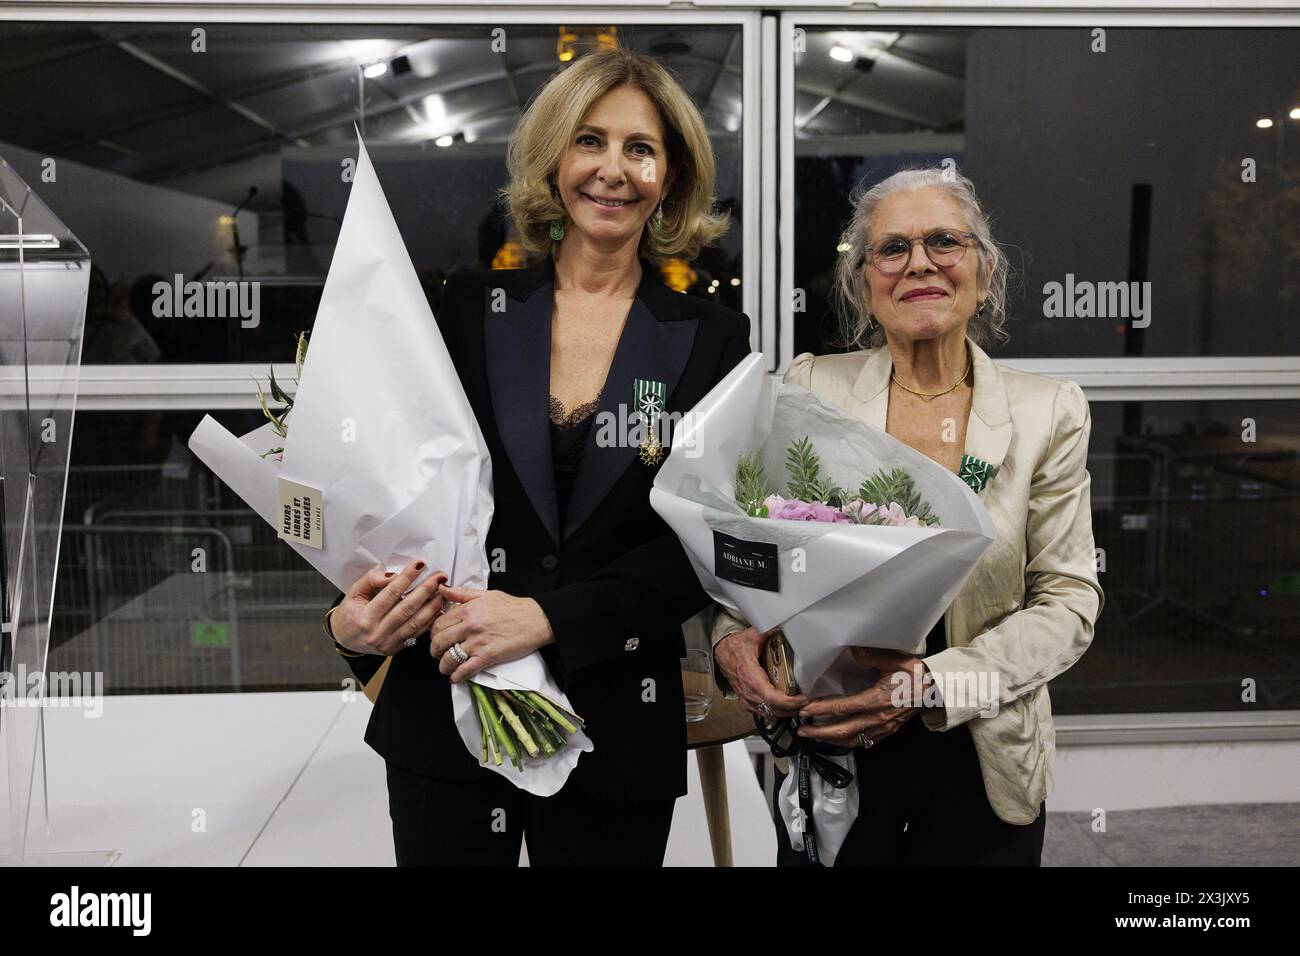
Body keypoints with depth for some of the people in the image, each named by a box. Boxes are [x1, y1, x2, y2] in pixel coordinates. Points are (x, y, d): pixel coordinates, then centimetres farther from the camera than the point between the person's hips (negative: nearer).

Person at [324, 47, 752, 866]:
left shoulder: (712, 339, -1)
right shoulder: (470, 308, 2)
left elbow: (703, 546, -8)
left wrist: (548, 616, -20)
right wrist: (356, 619, -14)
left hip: (619, 732, 0)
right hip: (443, 715, 1)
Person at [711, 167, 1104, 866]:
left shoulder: (1049, 413, -4)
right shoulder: (809, 389, -4)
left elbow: (1068, 600, -7)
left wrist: (936, 682, -21)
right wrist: (732, 636, -19)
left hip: (982, 766, 0)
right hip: (825, 756, 0)